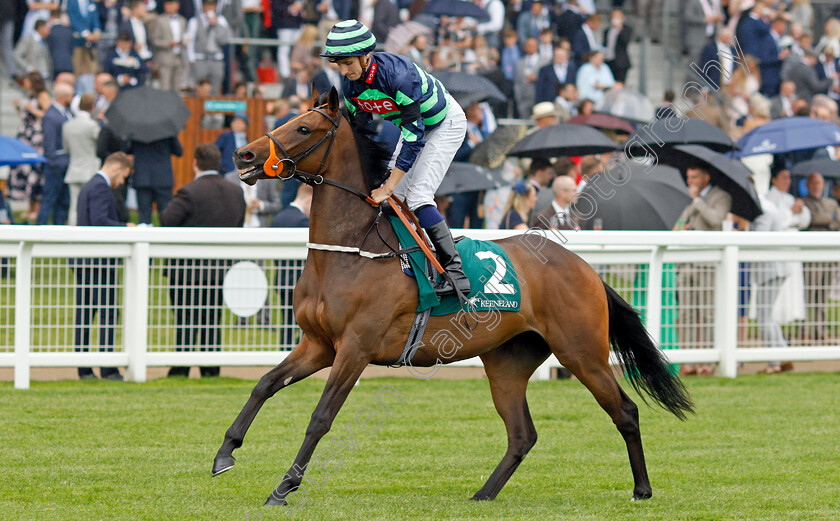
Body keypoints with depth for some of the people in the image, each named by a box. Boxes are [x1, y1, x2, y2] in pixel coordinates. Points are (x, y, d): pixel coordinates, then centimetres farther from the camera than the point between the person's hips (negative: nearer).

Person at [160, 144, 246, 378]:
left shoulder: (189, 192, -16)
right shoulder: (236, 192, 5)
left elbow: (167, 221, -16)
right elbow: (238, 227, 12)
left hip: (189, 270, -5)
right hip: (220, 270, 5)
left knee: (186, 323, -1)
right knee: (212, 323, 11)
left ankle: (180, 372, -1)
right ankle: (211, 371, 11)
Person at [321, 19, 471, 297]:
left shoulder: (398, 75, -38)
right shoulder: (350, 84, -15)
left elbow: (414, 137, -34)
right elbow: (360, 128, 0)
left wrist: (388, 187, -32)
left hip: (445, 123, -8)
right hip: (414, 124, 8)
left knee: (417, 195, -21)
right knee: (396, 197, 3)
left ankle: (455, 273, -24)